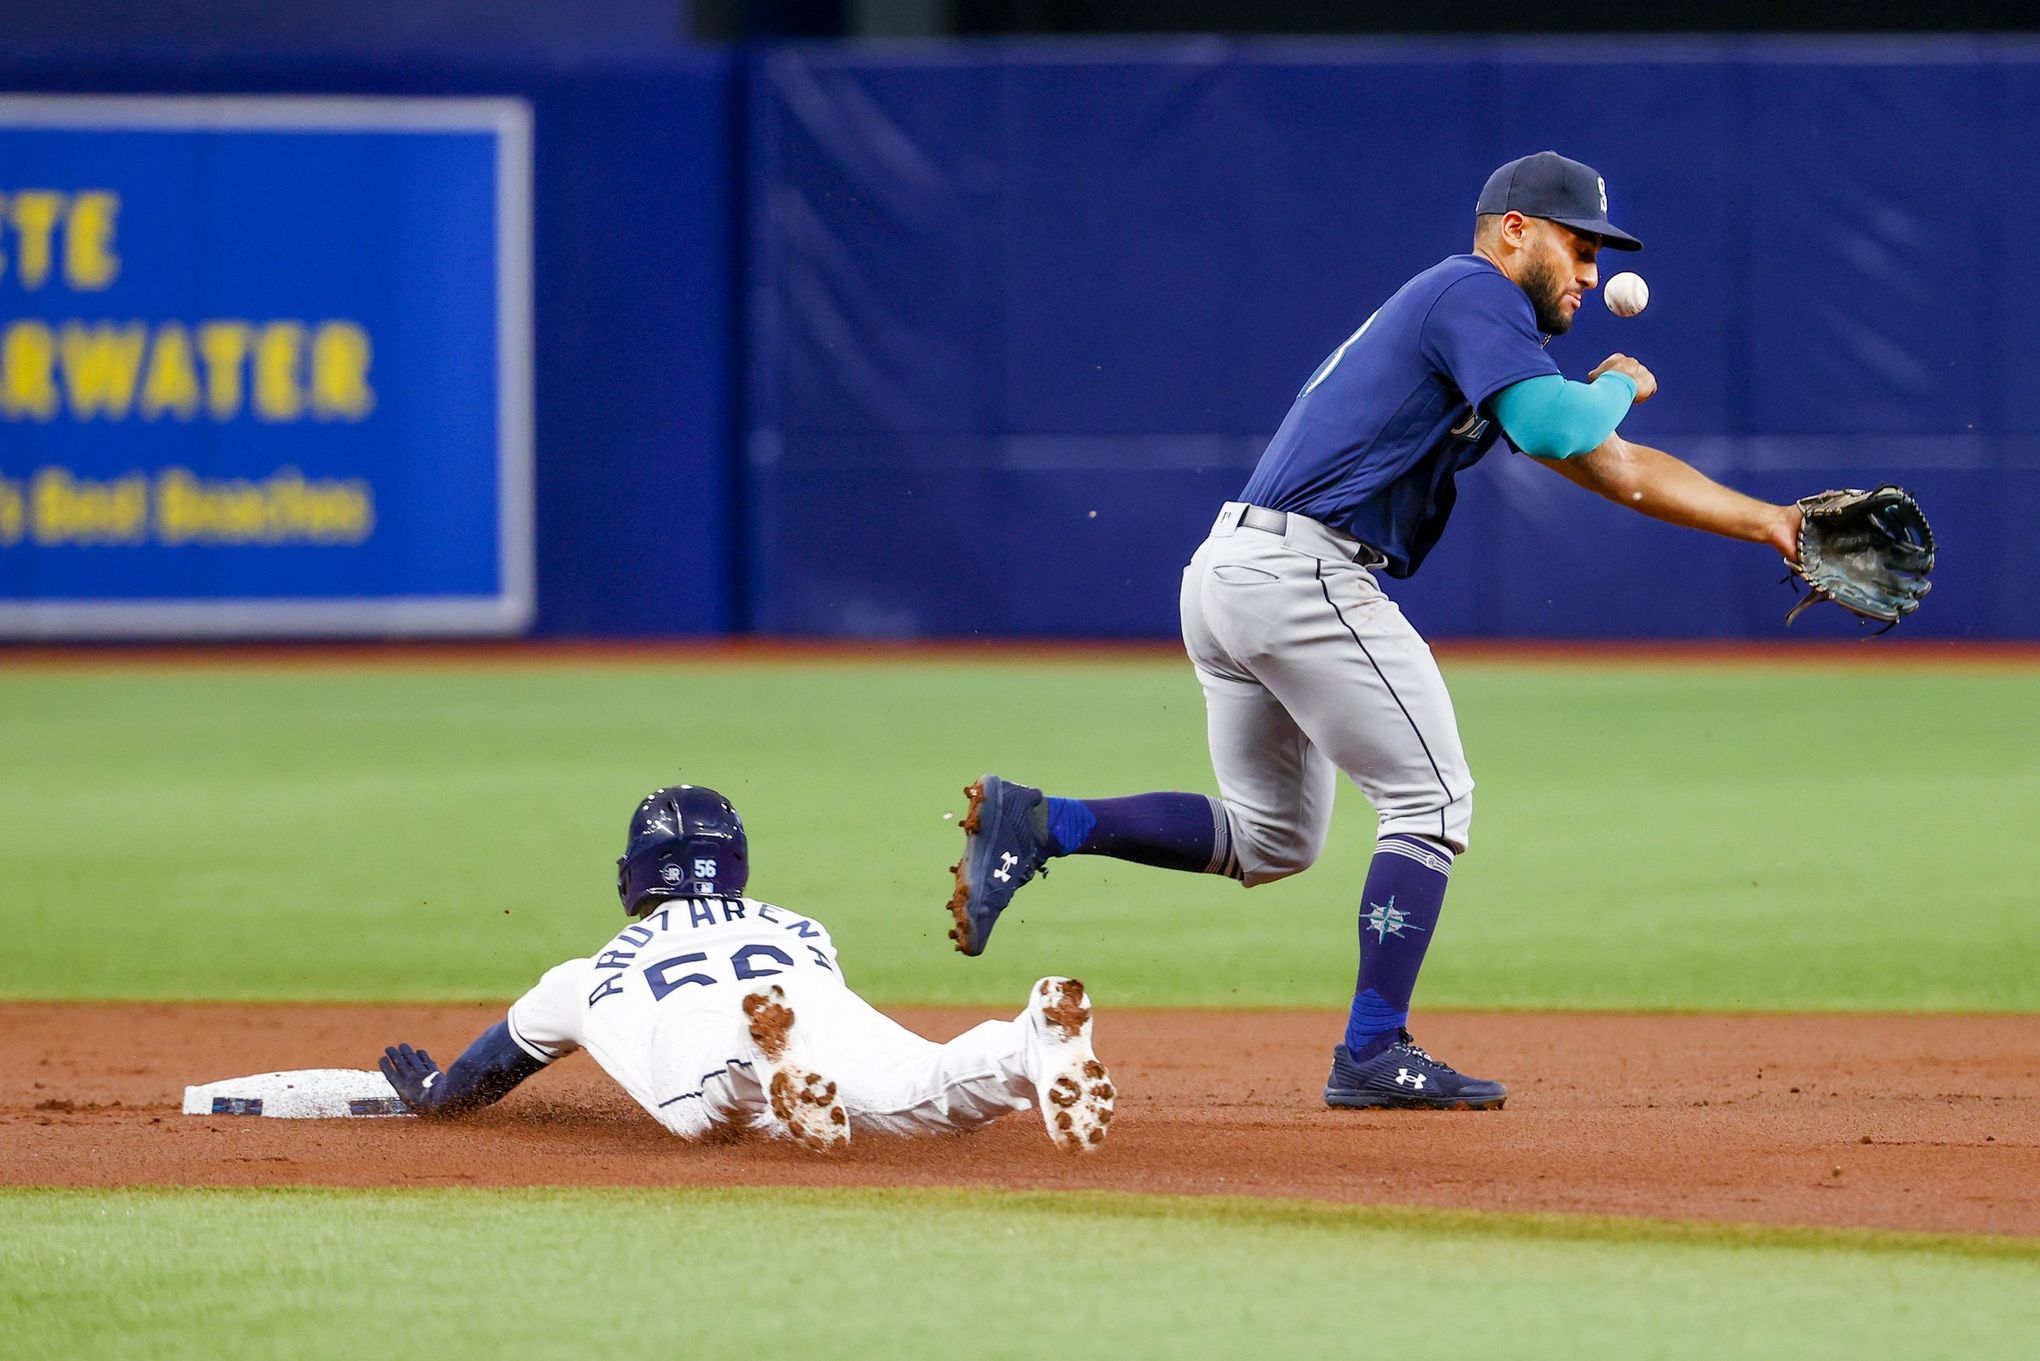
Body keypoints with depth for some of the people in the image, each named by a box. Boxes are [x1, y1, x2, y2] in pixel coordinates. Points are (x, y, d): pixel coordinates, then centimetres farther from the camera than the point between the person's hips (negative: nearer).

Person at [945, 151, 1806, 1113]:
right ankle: (1373, 1053, -5)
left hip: (1227, 568, 10)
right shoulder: (1476, 295, -5)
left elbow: (1617, 470, 25)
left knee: (1269, 838, 19)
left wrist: (1772, 524, 20)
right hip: (1303, 573, -10)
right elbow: (1559, 430, -21)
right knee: (1430, 800, -2)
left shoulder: (1465, 315, 26)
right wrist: (1620, 383, 1)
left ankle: (1037, 824, 7)